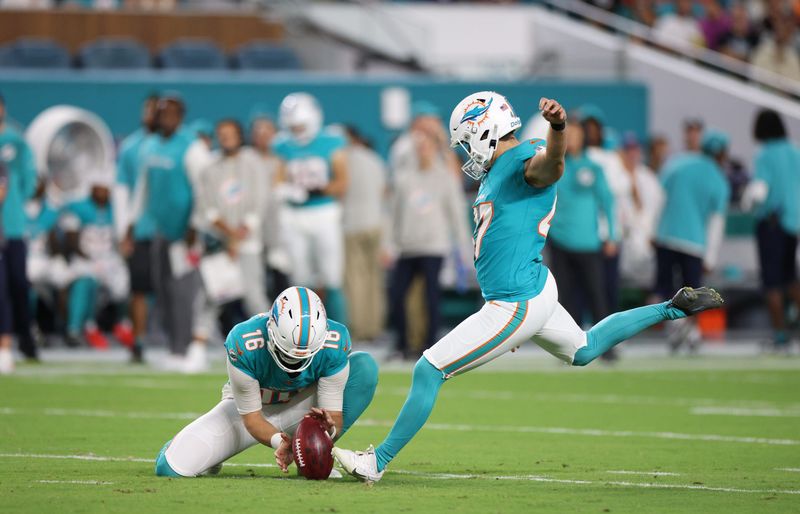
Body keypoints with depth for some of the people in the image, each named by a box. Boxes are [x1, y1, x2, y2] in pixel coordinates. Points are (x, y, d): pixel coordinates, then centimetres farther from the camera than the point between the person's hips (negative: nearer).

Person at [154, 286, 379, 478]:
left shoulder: (334, 344, -29)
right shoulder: (244, 343, -35)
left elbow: (333, 412, -21)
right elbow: (251, 417, -24)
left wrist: (329, 427, -46)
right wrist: (279, 441, -44)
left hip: (299, 406, 2)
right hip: (250, 407, -2)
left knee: (365, 365, -25)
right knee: (171, 468, -22)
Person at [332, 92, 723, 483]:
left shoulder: (523, 160, -18)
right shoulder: (496, 171, 14)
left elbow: (551, 165, -42)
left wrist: (557, 128, -63)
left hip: (517, 304, -11)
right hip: (536, 290, 11)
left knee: (427, 373, -8)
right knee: (584, 350, 33)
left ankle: (377, 462, 0)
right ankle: (673, 308, 35)